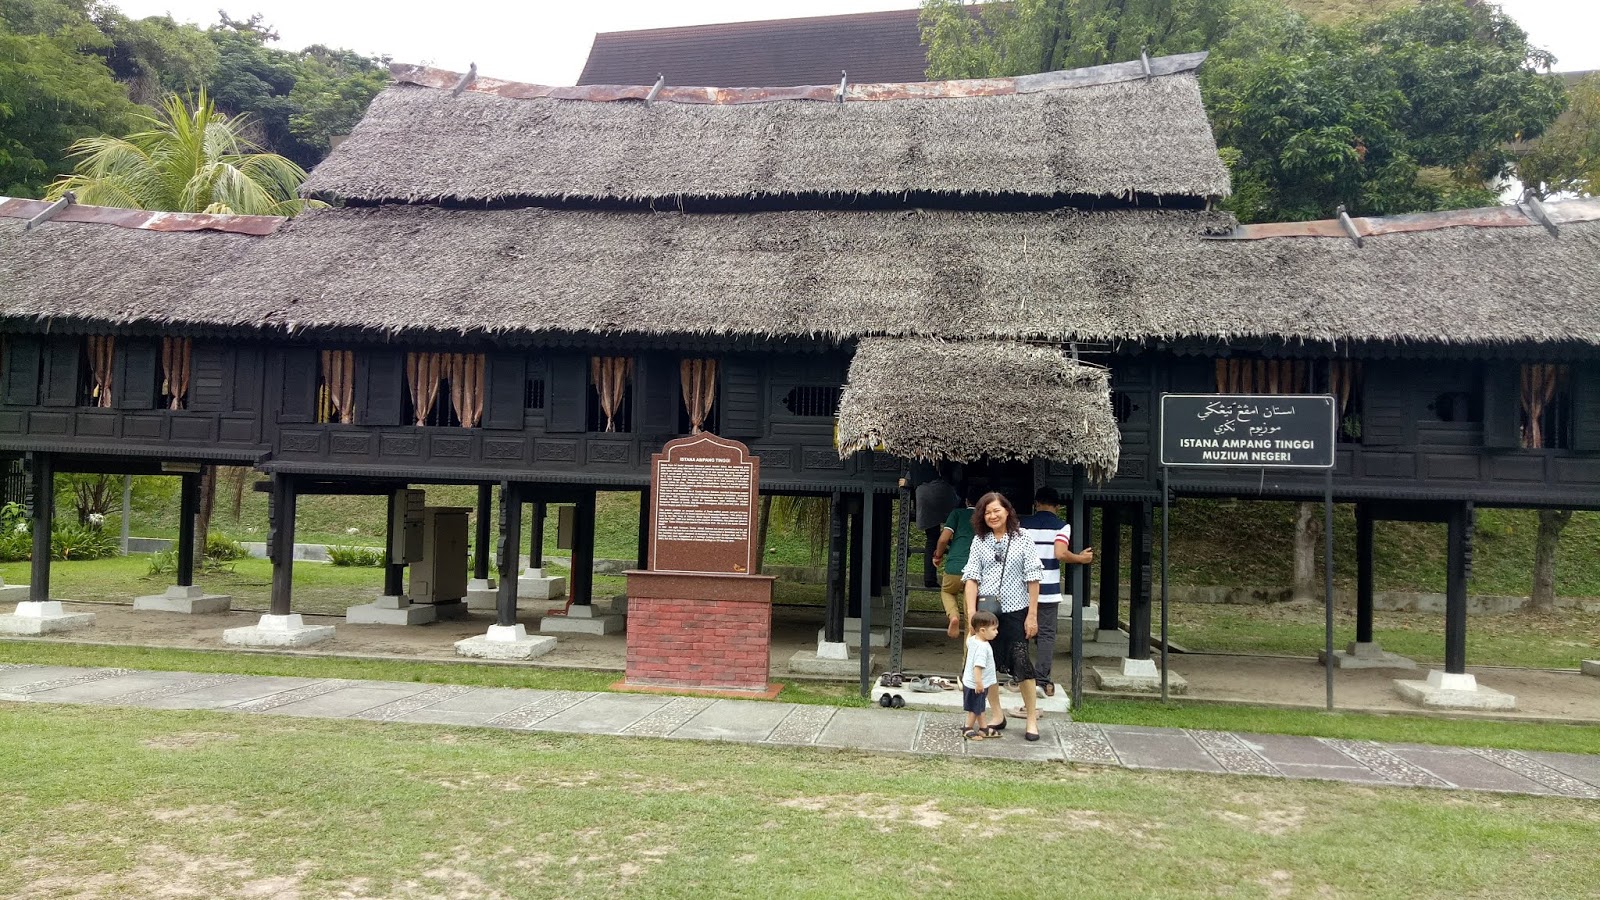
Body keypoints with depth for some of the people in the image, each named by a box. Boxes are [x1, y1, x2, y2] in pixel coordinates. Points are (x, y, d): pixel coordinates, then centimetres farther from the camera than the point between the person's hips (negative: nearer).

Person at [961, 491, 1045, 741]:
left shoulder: (1021, 537, -1)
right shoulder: (979, 541, 5)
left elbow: (1032, 578, -2)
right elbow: (972, 578, 1)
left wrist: (1032, 615, -6)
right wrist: (971, 614, -9)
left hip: (1015, 611, -3)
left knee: (1021, 664, -3)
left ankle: (1032, 719, 9)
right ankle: (998, 716, 21)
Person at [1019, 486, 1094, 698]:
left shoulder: (1023, 523, 5)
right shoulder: (1061, 526, -2)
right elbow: (1060, 554, -16)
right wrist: (1081, 559, -1)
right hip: (1048, 589, -2)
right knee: (1046, 635, 3)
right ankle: (1043, 680, 0)